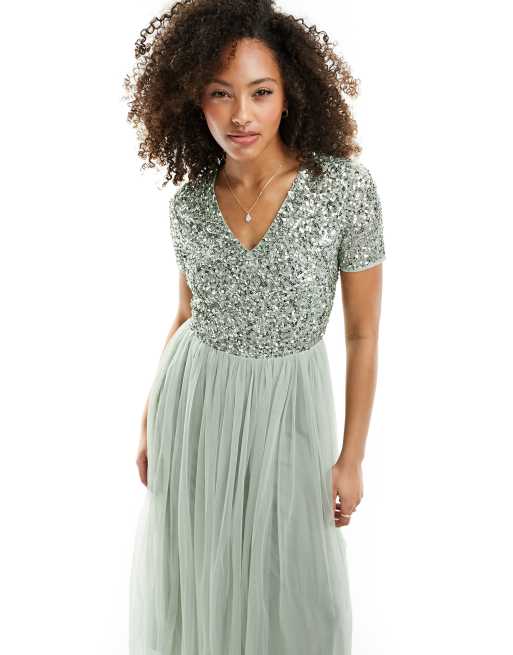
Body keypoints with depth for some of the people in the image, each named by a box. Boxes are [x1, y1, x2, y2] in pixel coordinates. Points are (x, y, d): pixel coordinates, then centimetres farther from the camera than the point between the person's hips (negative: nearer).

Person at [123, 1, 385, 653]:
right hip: (194, 401, 3)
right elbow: (186, 316, 8)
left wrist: (352, 456, -6)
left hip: (287, 404, -2)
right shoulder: (189, 202, -6)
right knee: (195, 567, 17)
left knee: (289, 578, 12)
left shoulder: (346, 187, -17)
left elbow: (363, 331, -9)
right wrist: (149, 423, 11)